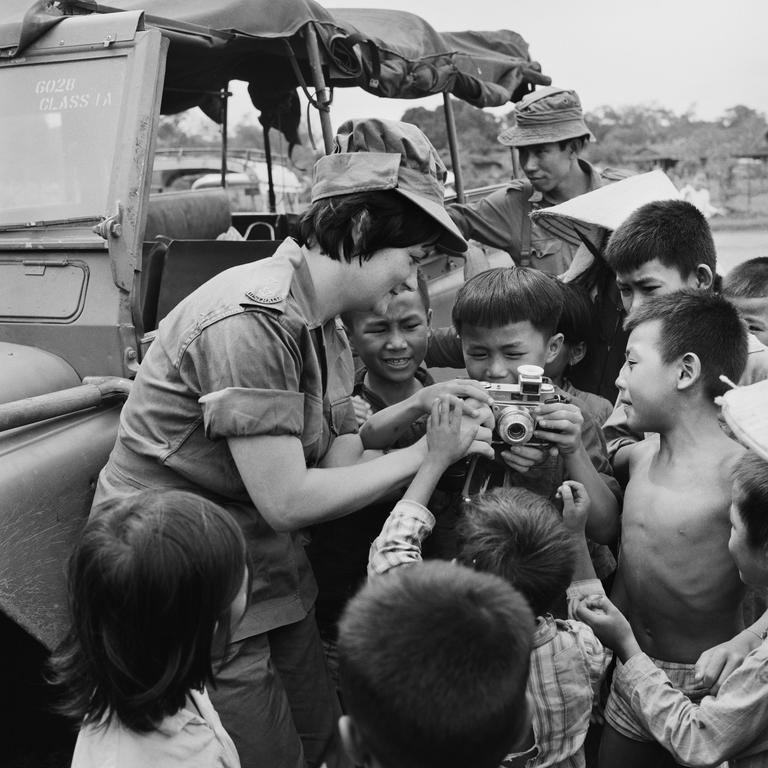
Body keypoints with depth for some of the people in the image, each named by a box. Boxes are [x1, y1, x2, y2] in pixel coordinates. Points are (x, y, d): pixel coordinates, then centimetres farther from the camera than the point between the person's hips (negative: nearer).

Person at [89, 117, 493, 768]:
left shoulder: (329, 334, 4)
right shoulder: (250, 320, -26)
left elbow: (343, 469, 0)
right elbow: (288, 501, -27)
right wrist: (425, 452, -20)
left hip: (269, 579, 8)